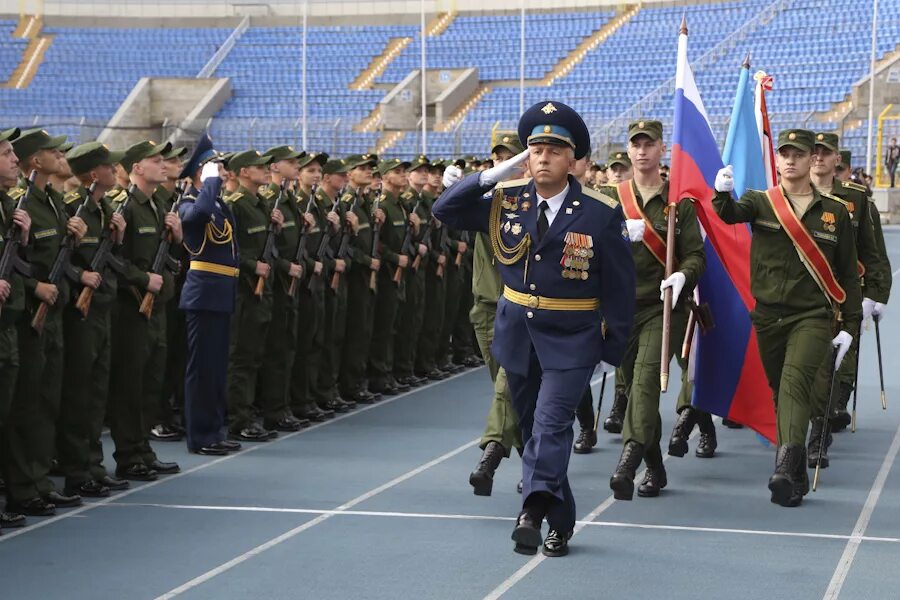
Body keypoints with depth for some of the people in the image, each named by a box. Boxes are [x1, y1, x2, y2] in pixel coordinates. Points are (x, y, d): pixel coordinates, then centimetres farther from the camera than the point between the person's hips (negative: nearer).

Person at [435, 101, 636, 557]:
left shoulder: (601, 214, -10)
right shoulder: (507, 200, 0)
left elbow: (619, 284, -5)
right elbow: (445, 211, 1)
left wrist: (614, 347, -6)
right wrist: (491, 176, -11)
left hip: (571, 340, -5)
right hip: (516, 332, 5)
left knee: (551, 423, -20)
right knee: (531, 427, 13)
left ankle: (534, 508, -32)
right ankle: (560, 521, 26)